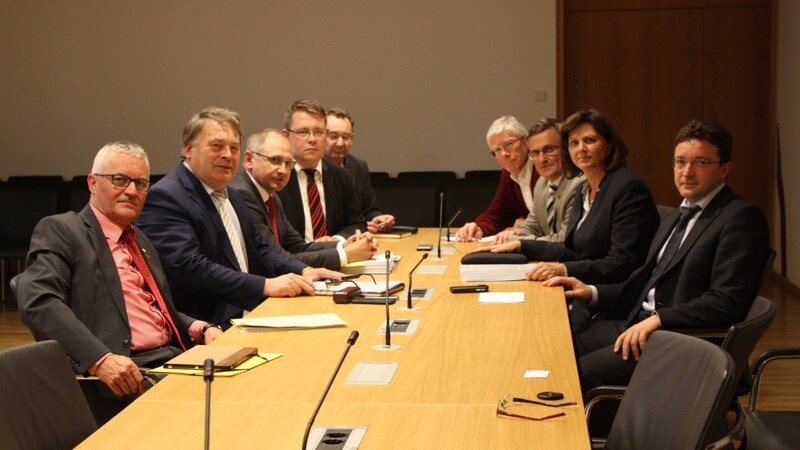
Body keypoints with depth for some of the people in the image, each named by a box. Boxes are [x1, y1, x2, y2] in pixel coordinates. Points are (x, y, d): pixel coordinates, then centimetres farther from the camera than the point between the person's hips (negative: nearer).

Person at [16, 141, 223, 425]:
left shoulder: (140, 241, 24)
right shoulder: (60, 231, 0)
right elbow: (38, 302, -16)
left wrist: (202, 330, 7)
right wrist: (99, 358, -29)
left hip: (171, 360, 8)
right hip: (124, 376, -8)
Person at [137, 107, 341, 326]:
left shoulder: (231, 196, 17)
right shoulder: (164, 198, -12)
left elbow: (258, 251, 22)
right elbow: (189, 268, -23)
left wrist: (304, 271, 3)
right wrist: (266, 285, -24)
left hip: (251, 313, 9)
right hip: (207, 330, -9)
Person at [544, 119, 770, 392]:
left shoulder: (742, 218, -8)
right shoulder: (677, 217, 22)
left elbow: (727, 303, -18)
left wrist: (657, 319, -24)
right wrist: (591, 293, 10)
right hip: (636, 324, 8)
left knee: (579, 373, -22)